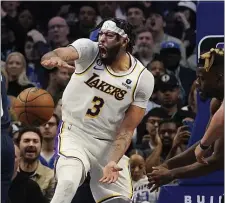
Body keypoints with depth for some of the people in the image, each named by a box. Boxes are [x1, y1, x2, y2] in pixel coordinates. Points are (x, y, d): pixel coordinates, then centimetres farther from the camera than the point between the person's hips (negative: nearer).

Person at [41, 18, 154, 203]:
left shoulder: (143, 79, -8)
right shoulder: (89, 50, -10)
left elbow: (127, 130, -6)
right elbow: (62, 53, -33)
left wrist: (113, 162, -21)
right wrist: (53, 58, -57)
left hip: (109, 144, 2)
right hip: (75, 134, -2)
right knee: (68, 183, -27)